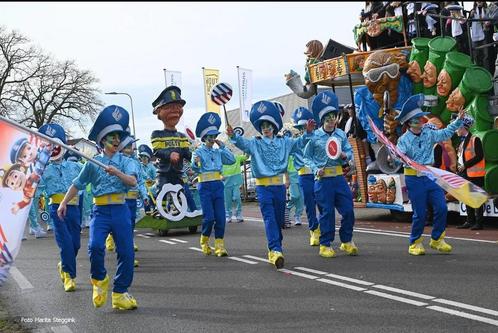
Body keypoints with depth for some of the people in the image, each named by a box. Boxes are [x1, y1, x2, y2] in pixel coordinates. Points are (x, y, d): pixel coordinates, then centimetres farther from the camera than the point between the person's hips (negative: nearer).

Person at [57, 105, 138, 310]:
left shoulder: (125, 162, 7)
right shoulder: (92, 163, 8)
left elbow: (133, 181, -10)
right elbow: (77, 184, 15)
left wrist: (117, 172, -24)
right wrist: (64, 202, 9)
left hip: (121, 210, 1)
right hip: (100, 211, -1)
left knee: (126, 252, -2)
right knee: (95, 246, -22)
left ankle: (120, 293, 13)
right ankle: (99, 280, 7)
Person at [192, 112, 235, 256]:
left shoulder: (218, 152, 13)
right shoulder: (198, 152, -1)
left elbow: (232, 160, 2)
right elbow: (195, 167, -18)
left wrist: (222, 147, 3)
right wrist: (196, 163, -41)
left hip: (218, 185, 4)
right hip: (205, 186, -4)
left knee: (220, 217, -2)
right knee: (209, 217, -9)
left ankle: (219, 245, 4)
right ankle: (204, 242, 16)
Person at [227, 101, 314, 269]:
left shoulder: (283, 142, 12)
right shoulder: (255, 143, 3)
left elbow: (298, 142, 6)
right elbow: (242, 143, -14)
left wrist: (308, 133, -12)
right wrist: (233, 136, -35)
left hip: (279, 185, 4)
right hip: (263, 187, -3)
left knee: (279, 219, 10)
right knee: (269, 218, -14)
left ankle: (273, 250, 24)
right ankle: (275, 251, -22)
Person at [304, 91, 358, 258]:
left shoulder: (341, 134, 7)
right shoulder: (314, 136, -4)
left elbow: (350, 152, 13)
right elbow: (307, 157, 0)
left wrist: (344, 155, -9)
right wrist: (316, 170, -13)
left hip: (339, 177, 4)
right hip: (323, 179, -4)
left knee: (348, 209, 3)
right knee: (327, 212, 1)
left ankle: (347, 241, 21)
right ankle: (325, 245, 14)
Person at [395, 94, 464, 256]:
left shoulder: (429, 133, 5)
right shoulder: (404, 140, -8)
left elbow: (446, 133, 15)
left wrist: (458, 120, 8)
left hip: (431, 175, 5)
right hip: (414, 178, -5)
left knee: (441, 208, 1)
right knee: (420, 213, -1)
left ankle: (436, 239, 19)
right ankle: (415, 243, 17)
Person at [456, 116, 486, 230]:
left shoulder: (475, 139, -10)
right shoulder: (462, 141, 16)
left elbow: (480, 156, -17)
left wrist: (465, 165, -18)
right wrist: (460, 166, 7)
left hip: (475, 174, -9)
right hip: (465, 174, 9)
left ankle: (479, 222, -1)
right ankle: (470, 221, 17)